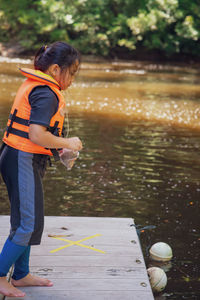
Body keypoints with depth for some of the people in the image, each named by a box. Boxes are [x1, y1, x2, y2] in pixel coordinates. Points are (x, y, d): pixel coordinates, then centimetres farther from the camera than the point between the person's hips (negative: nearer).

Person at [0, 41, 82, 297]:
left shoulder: (33, 86, 14)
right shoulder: (46, 94, -17)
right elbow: (36, 135, -26)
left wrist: (58, 147, 11)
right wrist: (67, 143, -11)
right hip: (24, 161, -11)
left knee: (27, 221, 17)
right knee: (28, 224, -3)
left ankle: (21, 275, 29)